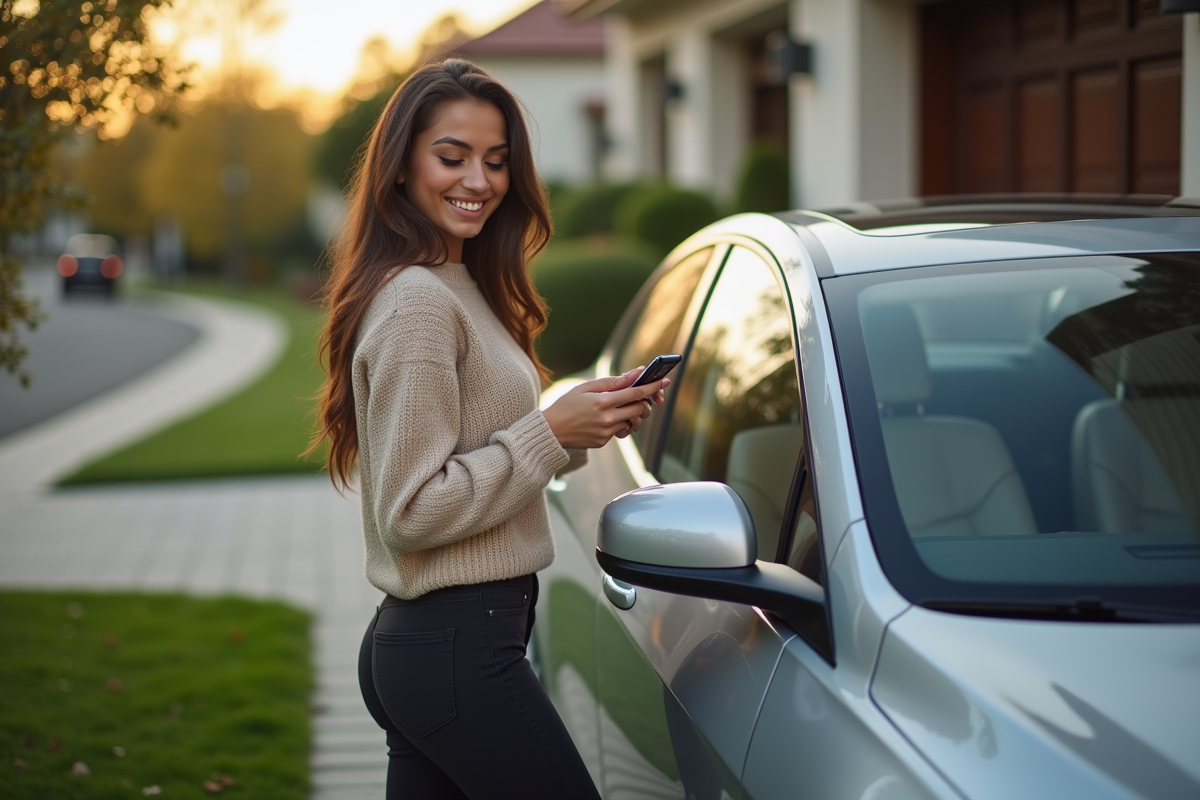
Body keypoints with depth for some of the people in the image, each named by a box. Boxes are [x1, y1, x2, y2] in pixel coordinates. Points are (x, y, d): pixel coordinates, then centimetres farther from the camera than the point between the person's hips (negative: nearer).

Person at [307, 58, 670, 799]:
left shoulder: (458, 288, 15)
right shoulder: (417, 303, -16)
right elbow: (412, 511, -19)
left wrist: (593, 419, 3)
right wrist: (553, 432, -17)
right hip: (458, 649, -10)